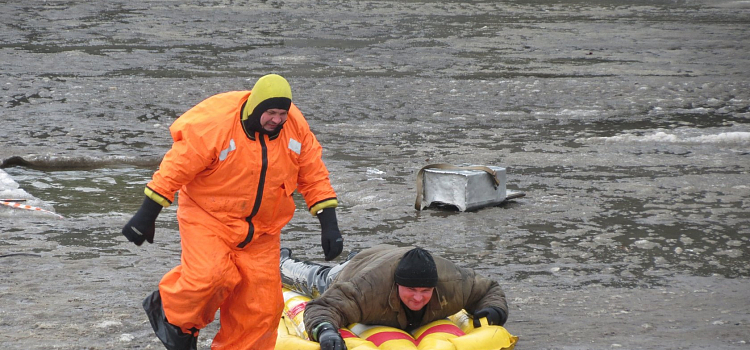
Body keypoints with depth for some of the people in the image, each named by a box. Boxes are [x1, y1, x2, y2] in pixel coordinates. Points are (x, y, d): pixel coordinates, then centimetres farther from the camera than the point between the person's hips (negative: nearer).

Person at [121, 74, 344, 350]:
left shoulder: (296, 127, -8)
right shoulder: (215, 123, -23)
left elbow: (313, 176, 3)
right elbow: (176, 167, -17)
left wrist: (329, 224, -2)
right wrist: (146, 215, -13)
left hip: (260, 229, 5)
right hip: (208, 218, -5)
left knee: (262, 305, 1)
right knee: (210, 276, -26)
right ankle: (168, 311, 5)